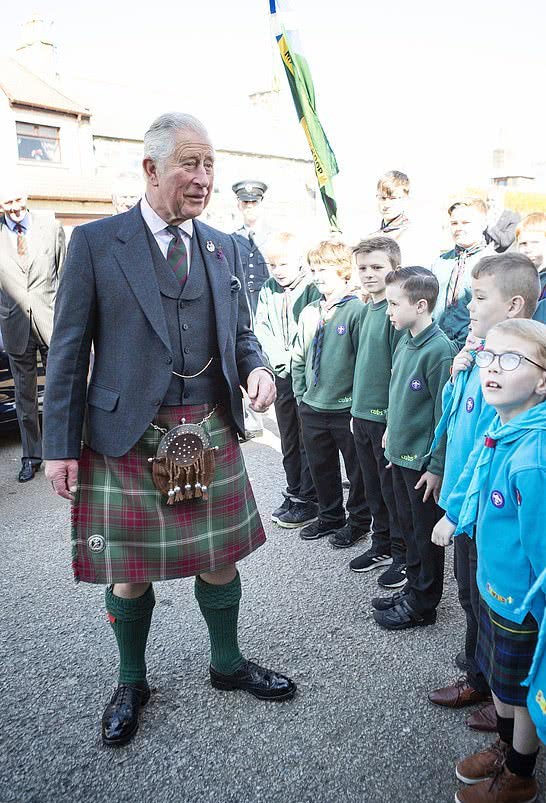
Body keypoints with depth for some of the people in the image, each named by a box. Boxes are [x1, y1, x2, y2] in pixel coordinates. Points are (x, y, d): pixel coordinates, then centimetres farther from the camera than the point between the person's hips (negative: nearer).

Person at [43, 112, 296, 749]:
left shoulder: (224, 248, 8)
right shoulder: (95, 243, -4)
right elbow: (69, 351, -4)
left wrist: (256, 367, -7)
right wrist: (61, 446, -6)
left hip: (211, 434, 4)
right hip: (126, 438, -3)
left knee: (220, 557, 15)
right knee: (128, 574, 11)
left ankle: (227, 664, 40)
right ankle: (131, 683, 38)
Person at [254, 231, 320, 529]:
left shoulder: (313, 289, -10)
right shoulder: (268, 290, 7)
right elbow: (260, 328, 6)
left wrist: (294, 359, -14)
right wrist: (280, 359, -6)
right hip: (281, 374, 6)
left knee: (308, 441, 1)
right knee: (288, 441, 14)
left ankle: (308, 501, 11)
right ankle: (293, 495, 26)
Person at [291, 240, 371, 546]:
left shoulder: (357, 310, -12)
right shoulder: (309, 312, 7)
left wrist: (359, 405, -13)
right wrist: (301, 396, 10)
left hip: (346, 407, -6)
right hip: (313, 407, 6)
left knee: (357, 468, 10)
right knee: (321, 466, 18)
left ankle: (359, 520, 27)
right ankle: (330, 516, 36)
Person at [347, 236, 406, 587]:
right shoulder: (368, 309, 11)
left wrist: (394, 422, -17)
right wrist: (357, 408, 17)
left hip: (388, 417, -8)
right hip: (363, 414, 8)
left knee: (393, 490, 5)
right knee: (374, 489, 18)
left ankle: (403, 555, 22)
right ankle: (382, 546, 34)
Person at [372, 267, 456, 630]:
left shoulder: (439, 349, -21)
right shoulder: (404, 342, 5)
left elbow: (445, 415, -19)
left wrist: (437, 467, -17)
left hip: (423, 461, -8)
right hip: (401, 455, 8)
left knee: (426, 534, 9)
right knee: (410, 528, 20)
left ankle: (423, 604, 25)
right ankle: (414, 589, 37)